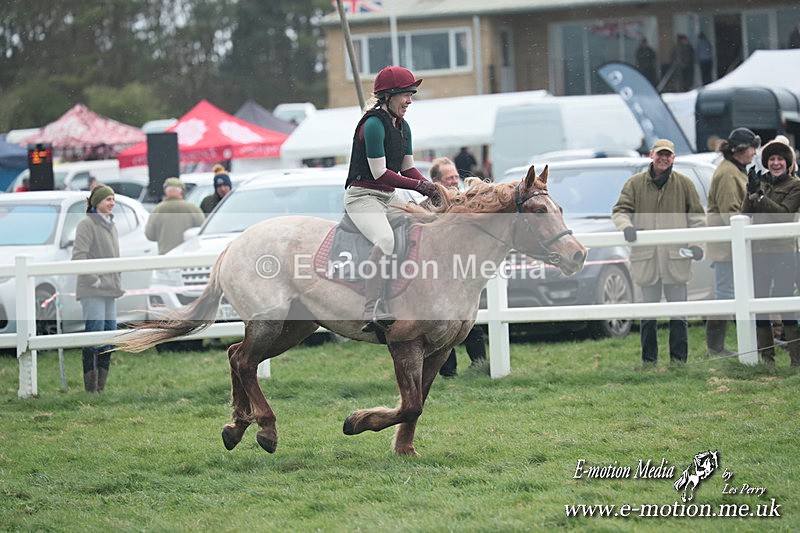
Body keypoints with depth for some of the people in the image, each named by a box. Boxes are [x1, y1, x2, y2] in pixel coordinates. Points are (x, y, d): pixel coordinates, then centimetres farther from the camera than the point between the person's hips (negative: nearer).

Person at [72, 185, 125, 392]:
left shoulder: (111, 226, 18)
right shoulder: (87, 224, -9)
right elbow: (78, 257, -17)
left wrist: (118, 283, 16)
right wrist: (94, 280, -16)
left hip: (109, 290, 9)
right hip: (92, 291, -9)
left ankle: (101, 387, 15)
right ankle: (90, 389, -10)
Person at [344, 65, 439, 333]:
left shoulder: (402, 126, 12)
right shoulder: (373, 125, -17)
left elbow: (408, 168, 16)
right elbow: (379, 173, -19)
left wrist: (431, 188, -2)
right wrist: (419, 186, -17)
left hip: (389, 199, 10)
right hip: (363, 196, -10)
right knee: (385, 240, -34)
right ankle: (375, 312, -40)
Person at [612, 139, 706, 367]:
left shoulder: (684, 184, 6)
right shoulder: (635, 183, 5)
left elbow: (697, 216, 8)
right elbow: (620, 210, 4)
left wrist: (696, 243, -6)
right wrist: (626, 226, -18)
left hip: (676, 258, 0)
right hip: (646, 258, 0)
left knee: (678, 313, 4)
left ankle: (678, 359, 9)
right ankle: (648, 360, 13)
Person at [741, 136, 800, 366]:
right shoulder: (761, 182, 14)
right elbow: (746, 213, 6)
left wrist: (759, 195, -16)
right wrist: (751, 191, -10)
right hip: (758, 250, 5)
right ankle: (767, 358, 10)